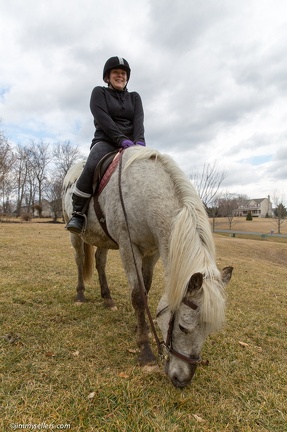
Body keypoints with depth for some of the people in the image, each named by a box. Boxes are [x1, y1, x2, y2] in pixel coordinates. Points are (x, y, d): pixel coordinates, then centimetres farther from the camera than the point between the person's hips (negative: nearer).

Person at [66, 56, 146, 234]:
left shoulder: (134, 97, 22)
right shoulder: (99, 92, 12)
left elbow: (138, 120, 2)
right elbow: (103, 119, -6)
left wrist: (139, 140, -20)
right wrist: (121, 139, -22)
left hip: (131, 143, 4)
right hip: (105, 141, -4)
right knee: (92, 166, -35)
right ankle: (78, 213, -23)